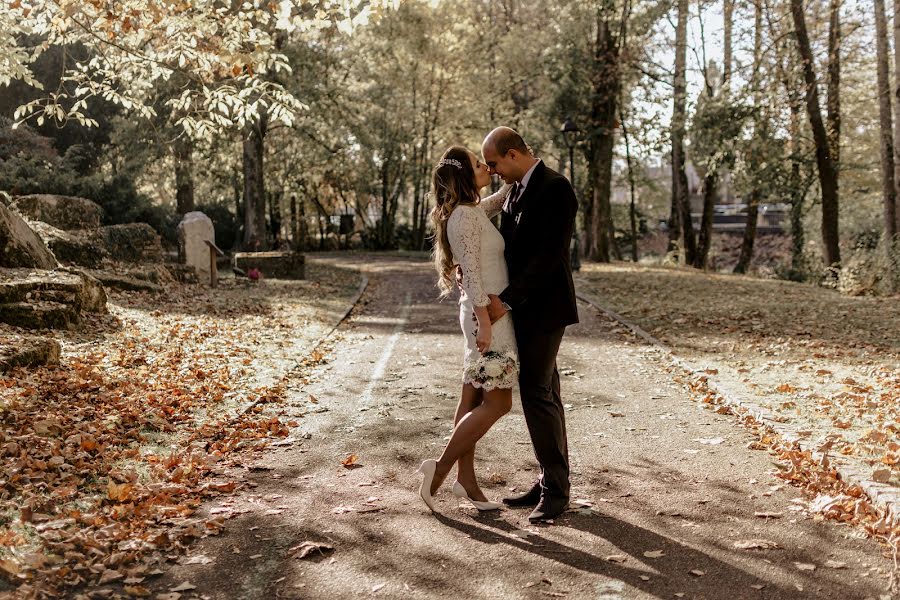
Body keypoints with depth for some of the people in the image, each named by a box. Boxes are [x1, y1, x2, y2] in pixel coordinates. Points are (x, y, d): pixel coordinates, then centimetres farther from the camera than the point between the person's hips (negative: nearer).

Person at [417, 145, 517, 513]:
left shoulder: (474, 211, 14)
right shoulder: (465, 215, -14)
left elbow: (505, 197, 31)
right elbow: (472, 272, -20)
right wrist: (484, 320, -23)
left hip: (486, 313, 9)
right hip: (487, 314, -9)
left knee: (474, 399, 10)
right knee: (497, 403, -6)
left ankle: (465, 479, 16)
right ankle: (440, 468, -1)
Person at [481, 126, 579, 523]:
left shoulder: (555, 188, -15)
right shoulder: (518, 190, 14)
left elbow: (549, 254, -22)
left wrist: (506, 300, -22)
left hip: (543, 308, -9)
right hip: (522, 307, 9)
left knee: (538, 394, -8)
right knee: (543, 393, 12)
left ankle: (556, 489, 3)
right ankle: (550, 482, 21)